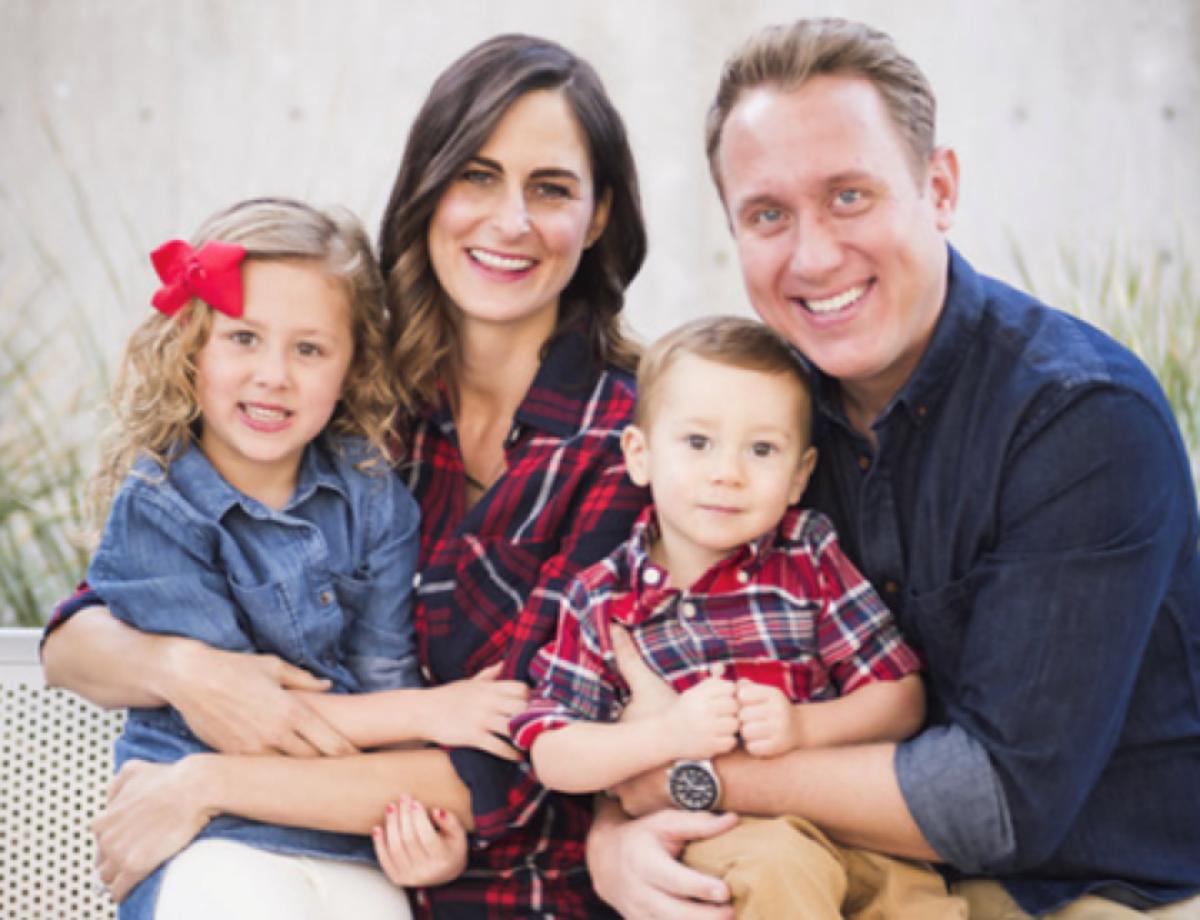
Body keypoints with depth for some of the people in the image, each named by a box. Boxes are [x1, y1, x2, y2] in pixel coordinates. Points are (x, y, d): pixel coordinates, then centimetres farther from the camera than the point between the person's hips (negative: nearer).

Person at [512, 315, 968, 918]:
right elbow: (551, 757, -1)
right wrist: (668, 734, -17)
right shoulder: (601, 600, 4)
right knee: (779, 866, -34)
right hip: (705, 840, -2)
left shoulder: (810, 557, 5)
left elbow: (902, 702, 2)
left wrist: (803, 726, -17)